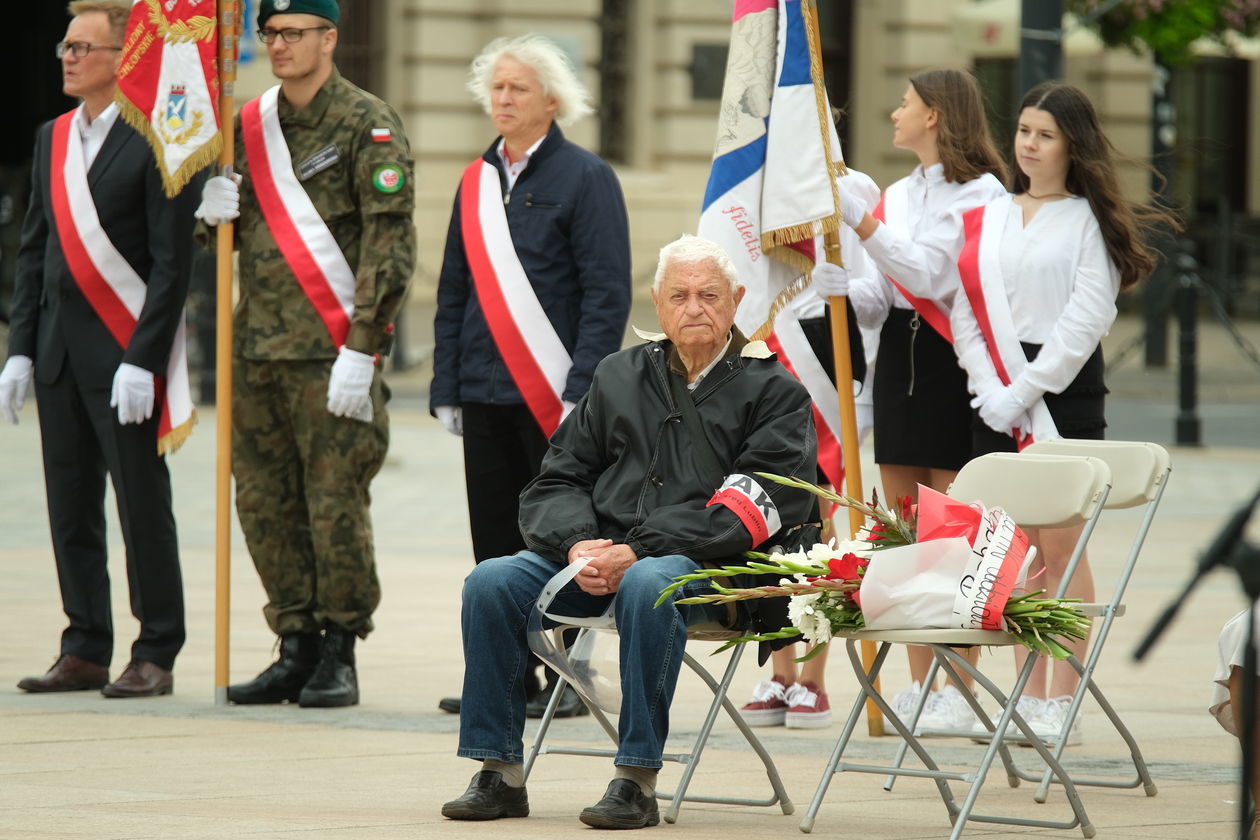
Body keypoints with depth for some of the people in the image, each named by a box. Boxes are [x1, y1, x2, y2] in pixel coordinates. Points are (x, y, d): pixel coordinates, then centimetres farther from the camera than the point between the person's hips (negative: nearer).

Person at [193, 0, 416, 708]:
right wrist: (217, 211, -1)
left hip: (334, 352, -6)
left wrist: (360, 349, -17)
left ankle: (339, 656, 3)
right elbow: (235, 233, 24)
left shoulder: (368, 124, -5)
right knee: (266, 504, 7)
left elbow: (390, 243, -10)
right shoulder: (251, 125, 14)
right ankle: (297, 650, 15)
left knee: (336, 504, -6)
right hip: (260, 350, 6)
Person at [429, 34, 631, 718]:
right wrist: (446, 389, 10)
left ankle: (566, 679, 5)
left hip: (553, 396, -6)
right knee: (495, 535, 7)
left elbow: (607, 292, -9)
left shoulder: (585, 177, -4)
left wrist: (583, 387, -16)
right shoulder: (476, 182, 13)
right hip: (486, 393, 6)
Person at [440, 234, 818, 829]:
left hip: (706, 565, -5)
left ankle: (636, 780, -34)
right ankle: (499, 774, -15)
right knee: (491, 583, -19)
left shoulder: (773, 391, 5)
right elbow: (557, 480, 17)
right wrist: (579, 545, -7)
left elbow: (750, 510, -9)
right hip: (600, 553, 5)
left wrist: (637, 552, -18)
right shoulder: (619, 376, 19)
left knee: (647, 586, -39)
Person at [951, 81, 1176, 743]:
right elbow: (964, 311, 9)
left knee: (1060, 549, -5)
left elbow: (1088, 317, -8)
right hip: (996, 400, 4)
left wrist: (1024, 390, -13)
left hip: (1064, 391, -4)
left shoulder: (1089, 219, 0)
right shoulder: (987, 219, 13)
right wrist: (990, 388, -6)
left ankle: (1062, 703, -3)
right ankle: (1029, 695, 9)